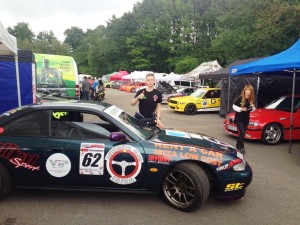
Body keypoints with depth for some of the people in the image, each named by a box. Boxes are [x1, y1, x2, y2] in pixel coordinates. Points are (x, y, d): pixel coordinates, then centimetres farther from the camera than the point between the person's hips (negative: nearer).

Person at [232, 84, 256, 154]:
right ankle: (241, 147, -5)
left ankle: (238, 147, 24)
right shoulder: (240, 98, -13)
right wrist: (241, 109, -22)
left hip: (246, 119, 5)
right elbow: (234, 106, -10)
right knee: (242, 132, -16)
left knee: (242, 133, 10)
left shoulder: (251, 99, 2)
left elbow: (252, 110, 11)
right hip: (239, 119, -5)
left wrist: (253, 107, -11)